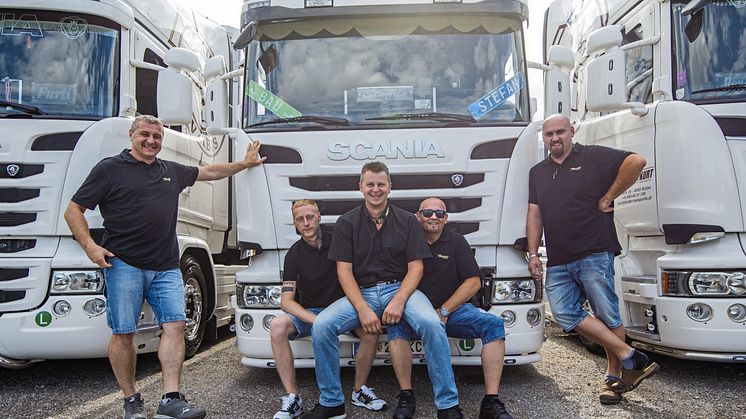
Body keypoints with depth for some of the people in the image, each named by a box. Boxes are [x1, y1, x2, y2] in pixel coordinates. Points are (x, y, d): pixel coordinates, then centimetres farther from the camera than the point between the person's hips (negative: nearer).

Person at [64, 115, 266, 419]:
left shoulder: (172, 171, 17)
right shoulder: (109, 169, 2)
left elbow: (210, 172, 31)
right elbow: (73, 211, 2)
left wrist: (244, 163, 33)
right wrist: (89, 246, -12)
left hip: (166, 268, 4)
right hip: (124, 265, -4)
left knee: (174, 325, -6)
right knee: (123, 333, 1)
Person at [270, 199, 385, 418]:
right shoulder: (294, 254, -3)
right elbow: (287, 300, -11)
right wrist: (315, 320, -29)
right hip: (309, 311, 1)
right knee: (277, 326, -28)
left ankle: (359, 391, -8)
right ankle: (292, 398, -22)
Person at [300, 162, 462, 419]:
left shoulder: (407, 221, 6)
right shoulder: (347, 223, 6)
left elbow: (416, 267, 1)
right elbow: (344, 270, -1)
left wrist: (399, 301, -17)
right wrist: (363, 309, -16)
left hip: (400, 289, -1)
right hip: (361, 292, 1)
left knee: (432, 324, -31)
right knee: (321, 326, -23)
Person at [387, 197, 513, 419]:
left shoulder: (457, 242, 7)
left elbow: (473, 282, 2)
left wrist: (443, 312, -8)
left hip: (453, 310, 2)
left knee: (493, 324, -22)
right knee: (397, 324, -33)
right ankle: (406, 398, -24)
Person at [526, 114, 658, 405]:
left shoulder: (593, 157, 0)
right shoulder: (538, 173, 18)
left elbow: (636, 162, -14)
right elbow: (534, 216, 16)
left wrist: (609, 198, -10)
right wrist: (533, 254, 8)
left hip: (594, 255, -5)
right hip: (558, 262, 6)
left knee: (607, 315, 0)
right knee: (564, 313, -7)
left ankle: (614, 375, 18)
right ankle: (630, 358, 2)